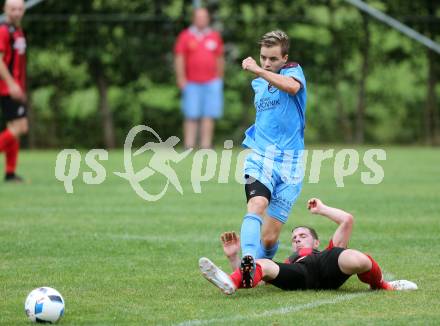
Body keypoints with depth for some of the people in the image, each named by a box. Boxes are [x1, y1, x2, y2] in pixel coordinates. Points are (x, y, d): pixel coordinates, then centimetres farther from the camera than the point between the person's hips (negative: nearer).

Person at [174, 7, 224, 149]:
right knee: (191, 116, -5)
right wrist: (181, 79, -6)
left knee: (209, 115, -3)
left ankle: (206, 146, -2)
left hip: (211, 83, 2)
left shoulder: (215, 36, 12)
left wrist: (219, 78, 14)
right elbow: (179, 59, 1)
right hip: (192, 83, -2)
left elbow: (220, 59, 17)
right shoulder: (185, 36, 4)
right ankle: (189, 147, -4)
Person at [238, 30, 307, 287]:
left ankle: (261, 269, 23)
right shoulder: (257, 84, 18)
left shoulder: (293, 71, 0)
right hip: (260, 158, 3)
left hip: (289, 164, -2)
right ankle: (248, 263, -48)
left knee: (269, 238, -4)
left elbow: (292, 86, -28)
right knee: (257, 205, -30)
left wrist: (258, 71, -34)